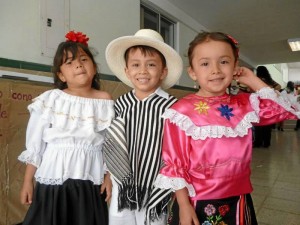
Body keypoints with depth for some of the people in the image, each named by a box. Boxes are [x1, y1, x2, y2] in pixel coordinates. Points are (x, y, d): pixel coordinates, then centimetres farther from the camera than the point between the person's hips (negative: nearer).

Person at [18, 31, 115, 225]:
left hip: (90, 182, 1)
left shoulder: (105, 101, -2)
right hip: (53, 180, 0)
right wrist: (28, 181, 5)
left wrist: (109, 177, 0)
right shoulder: (49, 100, -4)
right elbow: (34, 145, 3)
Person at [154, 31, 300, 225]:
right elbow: (175, 163, -11)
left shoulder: (245, 105, 1)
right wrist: (184, 205, -9)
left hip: (238, 200, 5)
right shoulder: (182, 112, -14)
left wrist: (253, 81, 0)